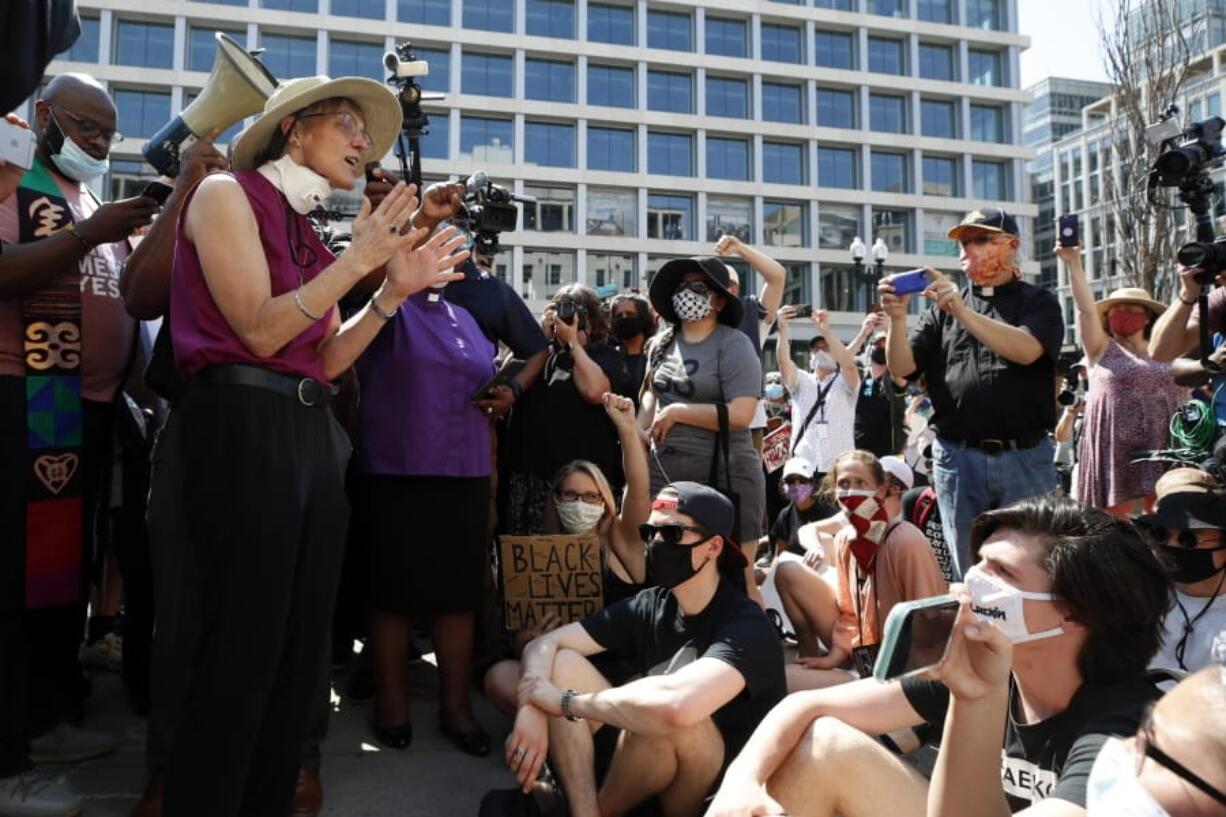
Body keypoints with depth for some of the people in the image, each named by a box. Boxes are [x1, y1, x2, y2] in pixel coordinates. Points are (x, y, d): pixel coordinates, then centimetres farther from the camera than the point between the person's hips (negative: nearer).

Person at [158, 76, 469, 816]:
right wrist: (358, 261, -12)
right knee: (241, 653, -2)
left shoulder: (310, 235, 20)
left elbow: (324, 361, 13)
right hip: (243, 428, -8)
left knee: (301, 655, 11)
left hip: (313, 435, 8)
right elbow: (259, 332, -11)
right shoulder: (226, 194, -1)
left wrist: (395, 291, 5)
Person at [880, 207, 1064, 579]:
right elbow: (901, 368, 4)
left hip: (1024, 458, -2)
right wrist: (897, 317, -13)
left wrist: (962, 312, -22)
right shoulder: (943, 308, 14)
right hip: (957, 458, 2)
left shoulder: (1037, 302, 7)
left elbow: (1026, 349, -14)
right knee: (969, 570, 8)